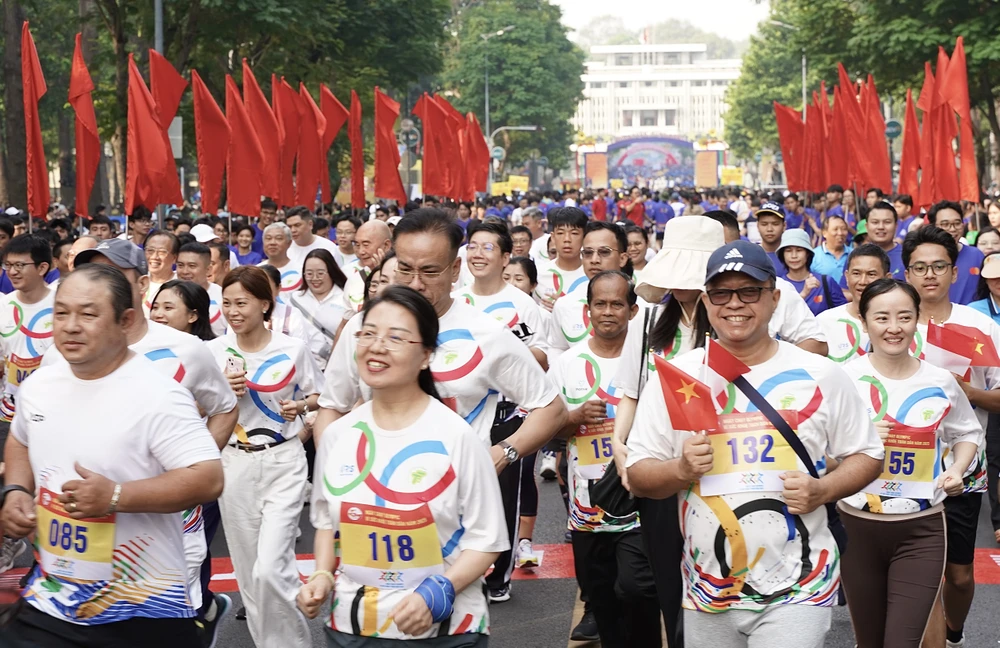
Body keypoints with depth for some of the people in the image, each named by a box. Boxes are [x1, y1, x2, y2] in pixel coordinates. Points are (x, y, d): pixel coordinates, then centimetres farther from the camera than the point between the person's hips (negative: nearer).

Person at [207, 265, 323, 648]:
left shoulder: (293, 349, -5)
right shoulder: (214, 351, -1)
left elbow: (317, 396, 8)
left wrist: (300, 406, -13)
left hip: (283, 461, -3)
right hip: (235, 463, 3)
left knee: (270, 569, -13)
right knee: (248, 571, 9)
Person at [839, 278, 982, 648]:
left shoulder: (941, 383, 0)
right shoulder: (844, 378, -6)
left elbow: (968, 433, 17)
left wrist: (958, 468, -1)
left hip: (922, 530, 0)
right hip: (857, 526, 0)